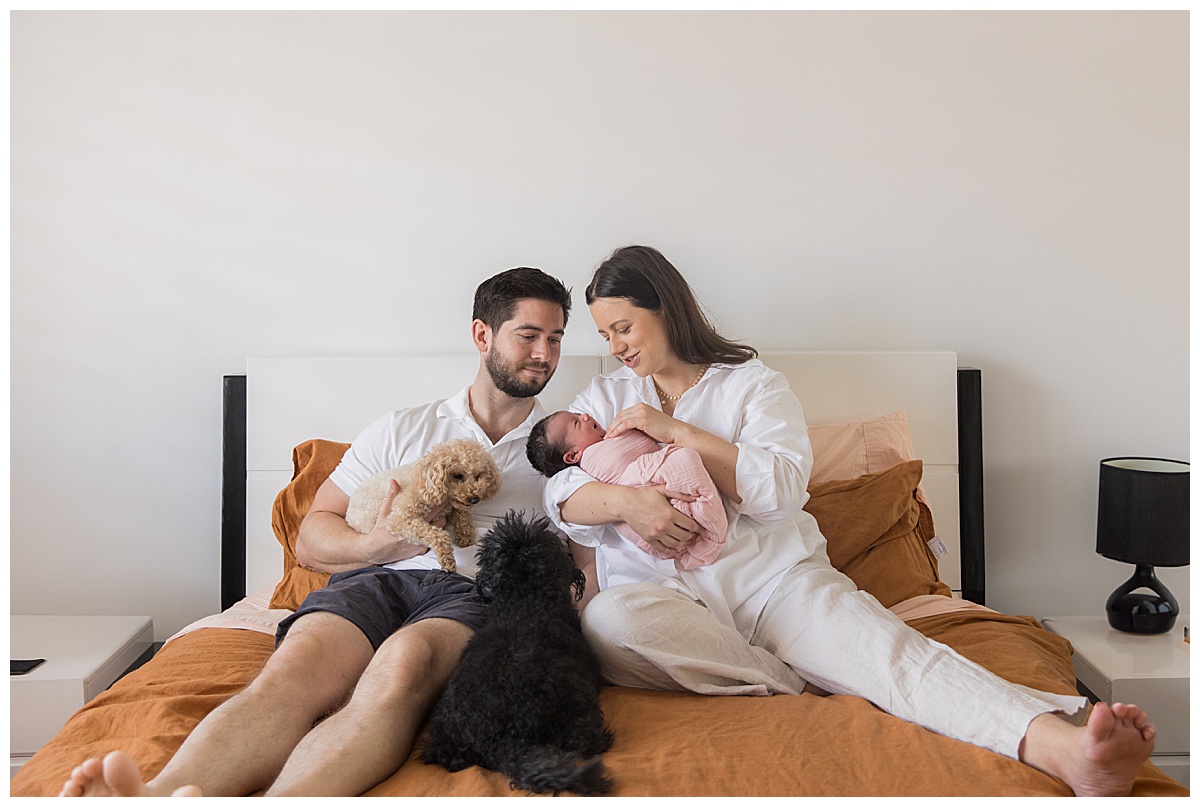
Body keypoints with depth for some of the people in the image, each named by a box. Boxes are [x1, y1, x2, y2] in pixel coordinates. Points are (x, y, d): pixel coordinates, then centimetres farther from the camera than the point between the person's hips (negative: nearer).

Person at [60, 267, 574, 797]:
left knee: (404, 661, -38)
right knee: (297, 661, -34)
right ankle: (157, 796, -57)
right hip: (376, 578, 2)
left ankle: (282, 800, -60)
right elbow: (310, 539, 17)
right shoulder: (402, 429, 22)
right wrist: (373, 547, -4)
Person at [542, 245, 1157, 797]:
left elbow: (783, 490, -7)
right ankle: (818, 683, -26)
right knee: (608, 619, -36)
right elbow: (560, 497, 4)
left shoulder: (752, 384, 9)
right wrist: (624, 501, -18)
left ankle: (1069, 745, -51)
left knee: (884, 647, -30)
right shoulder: (604, 399, 18)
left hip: (773, 574, -1)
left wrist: (674, 431, -7)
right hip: (667, 593, 2)